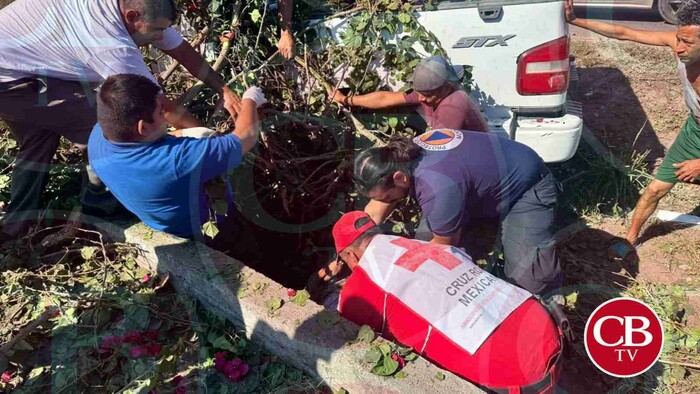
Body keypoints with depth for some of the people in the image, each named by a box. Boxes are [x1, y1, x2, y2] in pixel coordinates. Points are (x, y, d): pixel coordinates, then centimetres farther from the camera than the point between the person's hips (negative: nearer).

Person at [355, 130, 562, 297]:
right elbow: (375, 210, 1)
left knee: (526, 275, -23)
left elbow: (444, 245, -21)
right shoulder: (400, 158, -15)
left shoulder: (438, 188, -41)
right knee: (426, 237, -7)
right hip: (487, 180, 8)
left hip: (527, 185, -8)